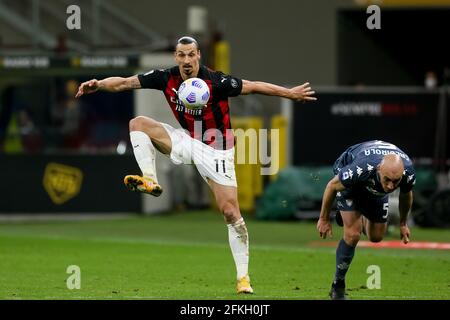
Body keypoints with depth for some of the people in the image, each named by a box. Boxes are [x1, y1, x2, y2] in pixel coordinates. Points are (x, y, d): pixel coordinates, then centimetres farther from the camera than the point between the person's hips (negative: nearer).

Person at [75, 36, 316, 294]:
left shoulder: (216, 82, -22)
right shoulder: (167, 79, -9)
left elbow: (253, 86, -19)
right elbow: (125, 83, -7)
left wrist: (290, 93, -23)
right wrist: (98, 84, -22)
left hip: (216, 150, -5)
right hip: (188, 141, 5)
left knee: (231, 212, -11)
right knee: (138, 123, -9)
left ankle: (243, 276, -3)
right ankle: (151, 181, -13)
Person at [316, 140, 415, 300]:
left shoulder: (408, 172, -36)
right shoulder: (360, 169, -47)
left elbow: (406, 194, -7)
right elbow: (332, 186, -25)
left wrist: (403, 224, 9)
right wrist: (324, 219, -13)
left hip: (376, 190, 4)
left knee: (376, 237, 9)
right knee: (353, 234, -17)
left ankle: (361, 218, 44)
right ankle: (338, 286, 0)